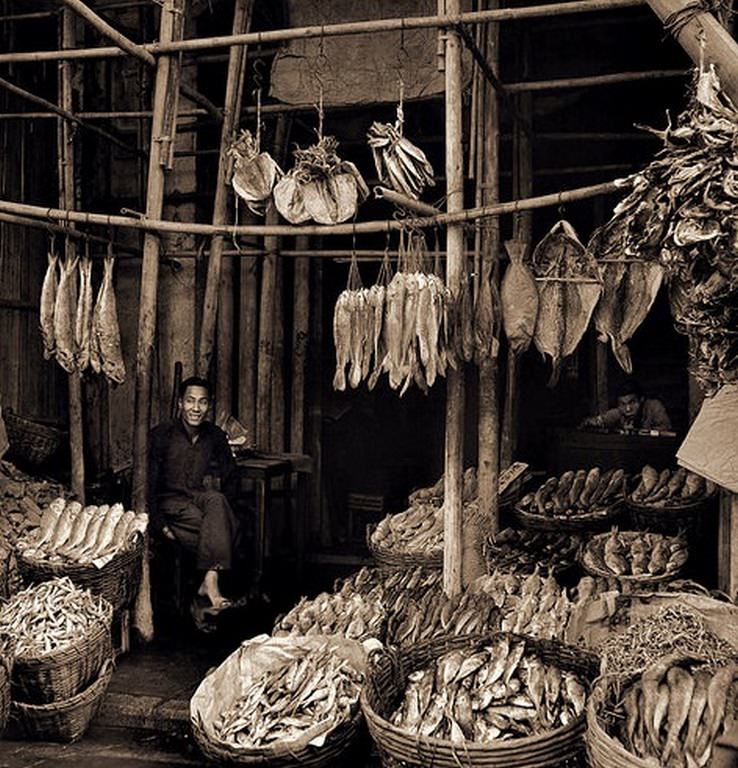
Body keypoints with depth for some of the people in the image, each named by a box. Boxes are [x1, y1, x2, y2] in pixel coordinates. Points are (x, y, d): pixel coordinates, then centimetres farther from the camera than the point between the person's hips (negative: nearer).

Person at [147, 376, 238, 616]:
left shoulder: (216, 436, 7)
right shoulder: (161, 435, -4)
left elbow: (229, 480, 16)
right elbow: (149, 485, -5)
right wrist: (160, 524, -13)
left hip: (203, 500, 3)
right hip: (170, 503, -3)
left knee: (215, 500, -36)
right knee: (221, 527, -33)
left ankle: (209, 581, -40)